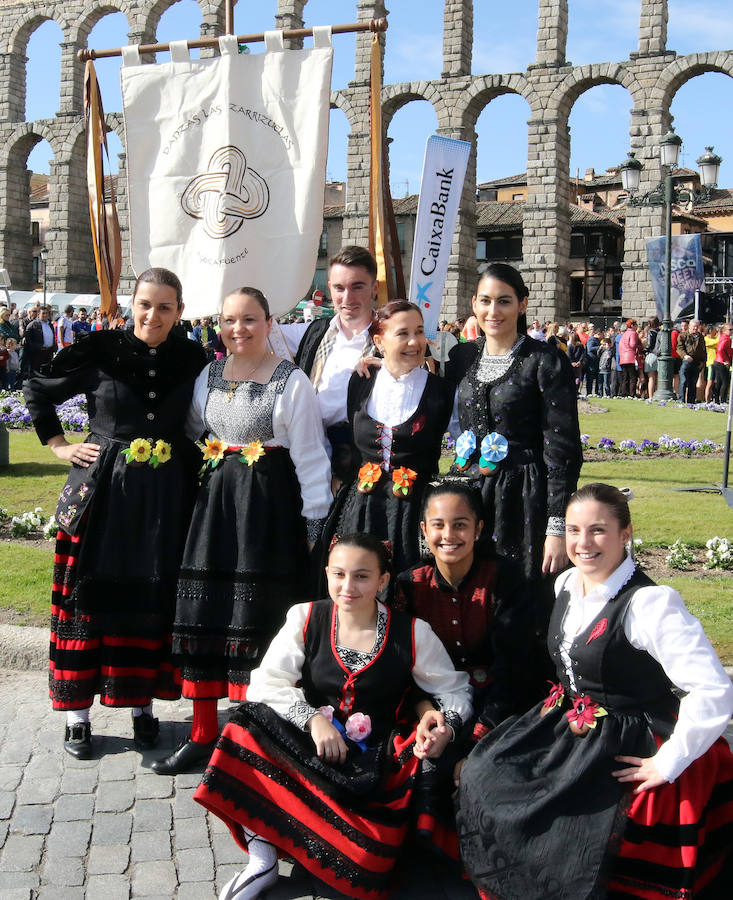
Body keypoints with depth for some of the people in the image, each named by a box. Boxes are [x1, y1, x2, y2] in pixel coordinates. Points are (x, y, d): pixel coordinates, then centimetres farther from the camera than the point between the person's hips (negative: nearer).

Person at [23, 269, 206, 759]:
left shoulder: (191, 359, 3)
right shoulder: (101, 350, -4)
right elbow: (38, 392, 7)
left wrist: (201, 456, 6)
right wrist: (61, 446, 2)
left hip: (166, 497, 2)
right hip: (103, 492, -2)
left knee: (154, 600, 8)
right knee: (91, 597, 3)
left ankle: (143, 704, 24)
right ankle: (77, 713, 14)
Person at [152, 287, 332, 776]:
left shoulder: (291, 381, -7)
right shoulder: (210, 375, 10)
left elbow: (310, 456, -7)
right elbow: (189, 433, 23)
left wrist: (314, 522, -9)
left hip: (269, 506, -6)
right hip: (217, 498, 6)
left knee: (256, 621, -2)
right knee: (203, 614, 6)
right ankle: (203, 734, 17)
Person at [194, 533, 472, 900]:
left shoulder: (413, 633, -3)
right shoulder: (305, 618, -1)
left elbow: (455, 690, 6)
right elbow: (266, 683, -6)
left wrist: (447, 728, -15)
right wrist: (312, 719, -20)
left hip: (376, 760, -1)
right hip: (306, 745, 1)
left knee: (363, 856, -27)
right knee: (250, 725, -28)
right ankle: (262, 860, -17)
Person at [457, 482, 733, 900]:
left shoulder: (650, 603, -25)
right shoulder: (567, 585, 1)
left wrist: (668, 763, -24)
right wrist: (563, 706, 15)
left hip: (628, 753, -8)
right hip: (566, 729, 8)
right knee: (483, 779, 5)